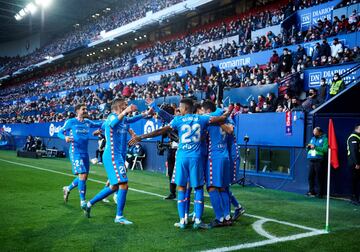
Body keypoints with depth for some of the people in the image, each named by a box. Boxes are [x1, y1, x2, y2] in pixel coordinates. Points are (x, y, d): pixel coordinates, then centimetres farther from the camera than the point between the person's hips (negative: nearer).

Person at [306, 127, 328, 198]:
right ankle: (311, 191, 16)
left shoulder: (324, 139, -1)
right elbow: (308, 150, 23)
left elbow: (325, 149, -14)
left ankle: (320, 193, 4)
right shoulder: (312, 138, 19)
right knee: (311, 177, 5)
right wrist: (308, 147, 1)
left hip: (319, 161, -6)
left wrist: (315, 147, -16)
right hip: (311, 160, 6)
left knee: (320, 178, -3)